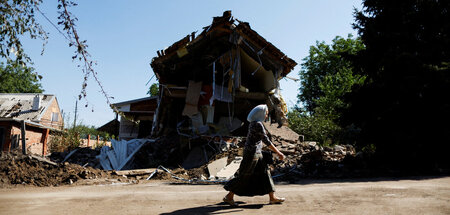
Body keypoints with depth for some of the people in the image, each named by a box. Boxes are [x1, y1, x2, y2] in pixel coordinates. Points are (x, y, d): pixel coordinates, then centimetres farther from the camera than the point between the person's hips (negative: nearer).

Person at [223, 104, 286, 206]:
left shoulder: (254, 122, 9)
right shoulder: (258, 124, -20)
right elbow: (266, 141, -21)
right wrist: (278, 153, -17)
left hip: (257, 153, 10)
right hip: (252, 153, -10)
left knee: (265, 173, 11)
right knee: (244, 176, -1)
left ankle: (272, 197, 18)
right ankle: (229, 197, 11)